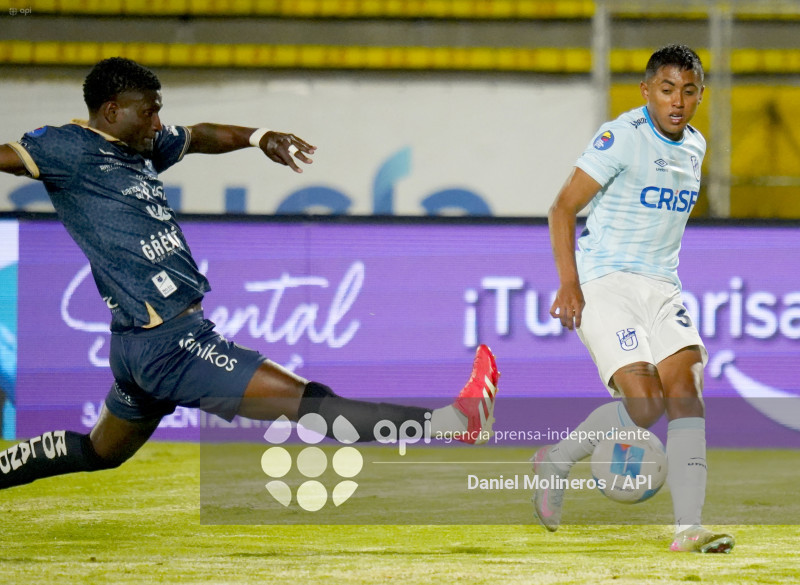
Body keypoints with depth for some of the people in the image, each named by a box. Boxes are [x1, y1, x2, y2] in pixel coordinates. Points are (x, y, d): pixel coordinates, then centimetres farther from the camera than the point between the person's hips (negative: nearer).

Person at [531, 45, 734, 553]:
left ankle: (688, 528, -15)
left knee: (686, 394, -12)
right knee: (645, 404, -19)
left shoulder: (695, 146, 12)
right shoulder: (623, 137, -11)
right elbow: (563, 208, -12)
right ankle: (555, 462, 6)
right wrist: (569, 284, -20)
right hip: (605, 284, -7)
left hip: (662, 289, 7)